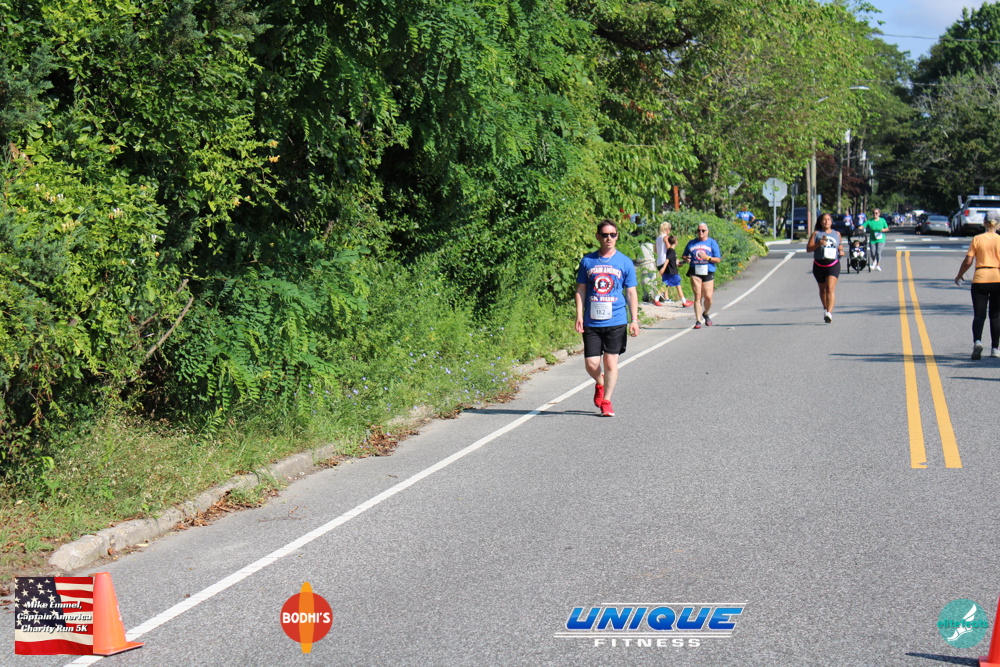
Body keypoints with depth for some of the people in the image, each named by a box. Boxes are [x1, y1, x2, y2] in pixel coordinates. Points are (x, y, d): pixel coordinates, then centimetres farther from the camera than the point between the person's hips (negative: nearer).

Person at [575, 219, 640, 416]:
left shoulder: (625, 262, 4)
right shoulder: (587, 261, 5)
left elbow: (631, 293, 6)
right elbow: (581, 290, 8)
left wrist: (634, 320, 0)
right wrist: (579, 316, -1)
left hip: (616, 321, -1)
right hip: (592, 322, 1)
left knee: (610, 362, 0)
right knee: (591, 364, -1)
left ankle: (606, 401, 13)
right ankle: (600, 384, 31)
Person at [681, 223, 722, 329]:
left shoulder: (712, 243, 7)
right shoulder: (691, 243, 13)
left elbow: (718, 259, 3)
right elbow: (684, 256, 21)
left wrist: (707, 257, -13)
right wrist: (686, 259, -3)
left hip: (708, 273, -1)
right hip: (695, 272, 1)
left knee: (708, 296, -5)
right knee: (697, 296, -8)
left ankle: (706, 314, 25)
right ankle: (698, 321, -7)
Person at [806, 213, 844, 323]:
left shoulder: (837, 234, 12)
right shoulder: (816, 233, 5)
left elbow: (840, 247, 22)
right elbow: (808, 248, -1)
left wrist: (841, 252, -1)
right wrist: (819, 244, -18)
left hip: (833, 264, -1)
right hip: (819, 265, 1)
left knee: (830, 288, -16)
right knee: (823, 289, 13)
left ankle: (829, 313, -25)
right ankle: (825, 309, 36)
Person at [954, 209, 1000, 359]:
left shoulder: (976, 239, 0)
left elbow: (968, 261, -3)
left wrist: (959, 275, 12)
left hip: (980, 280, -1)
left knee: (979, 315, -1)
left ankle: (977, 341, -27)